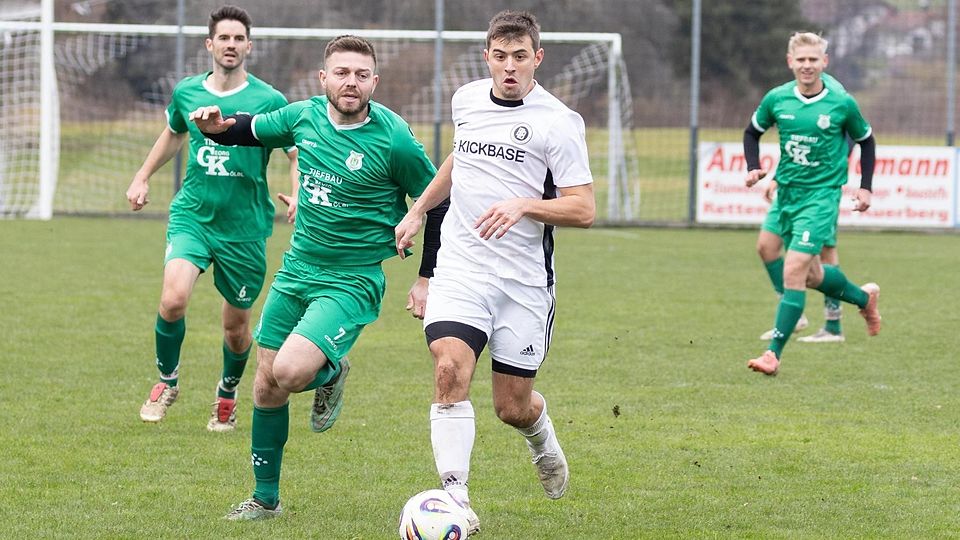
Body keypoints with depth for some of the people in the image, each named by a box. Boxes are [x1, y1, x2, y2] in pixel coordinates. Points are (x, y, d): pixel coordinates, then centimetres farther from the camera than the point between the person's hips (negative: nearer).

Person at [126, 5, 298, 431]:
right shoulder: (187, 92, 4)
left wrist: (298, 195, -19)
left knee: (236, 324, 9)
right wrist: (143, 177, 24)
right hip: (192, 215, 1)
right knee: (174, 299, -22)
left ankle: (227, 395, 37)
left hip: (244, 226, -1)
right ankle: (167, 380, 3)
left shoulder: (268, 101, -7)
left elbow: (297, 153, -1)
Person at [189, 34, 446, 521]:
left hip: (352, 280, -5)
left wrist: (426, 279, -3)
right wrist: (217, 127, -4)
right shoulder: (304, 117, -2)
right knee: (266, 389, 9)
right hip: (296, 269, 6)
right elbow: (251, 130, 18)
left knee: (290, 371, -25)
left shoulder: (393, 139, -16)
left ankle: (330, 376, 11)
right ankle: (265, 497, 26)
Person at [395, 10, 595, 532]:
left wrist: (524, 205, -25)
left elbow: (583, 209, -11)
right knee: (450, 369, -21)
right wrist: (418, 209, 27)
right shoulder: (467, 99, 7)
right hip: (460, 267, 3)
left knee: (513, 407, 5)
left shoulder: (557, 122, -9)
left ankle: (543, 441, 42)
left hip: (525, 279, -3)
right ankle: (455, 497, -20)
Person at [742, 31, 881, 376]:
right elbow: (752, 132, 15)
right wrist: (753, 167, -1)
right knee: (811, 275, 15)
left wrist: (865, 187, 4)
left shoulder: (842, 104, -8)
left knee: (794, 270, -17)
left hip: (822, 195, -5)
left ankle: (774, 353, -16)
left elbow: (866, 140, 9)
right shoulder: (777, 99, -2)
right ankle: (865, 297, 45)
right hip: (786, 192, 5)